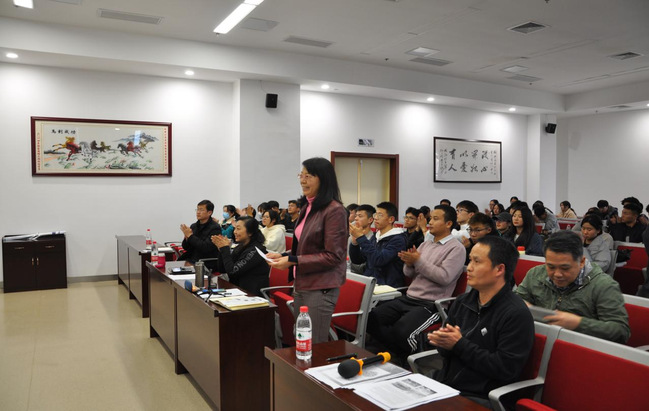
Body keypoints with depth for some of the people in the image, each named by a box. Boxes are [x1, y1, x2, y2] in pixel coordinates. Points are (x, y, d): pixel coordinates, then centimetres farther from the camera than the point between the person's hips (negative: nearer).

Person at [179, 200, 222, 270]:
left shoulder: (215, 228, -9)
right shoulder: (194, 226, 10)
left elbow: (206, 248, -20)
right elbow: (185, 247, 12)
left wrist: (190, 236, -17)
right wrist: (186, 237, -9)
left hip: (206, 264, -6)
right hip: (190, 259, 6)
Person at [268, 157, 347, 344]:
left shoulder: (334, 210, -15)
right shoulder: (307, 207, 10)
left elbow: (332, 256, -17)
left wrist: (292, 261, -18)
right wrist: (283, 255, 4)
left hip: (321, 288, -8)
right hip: (301, 285, 8)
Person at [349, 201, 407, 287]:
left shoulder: (398, 239, -7)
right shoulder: (375, 237, 16)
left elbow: (378, 260, -22)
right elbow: (357, 260, 15)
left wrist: (361, 237, -19)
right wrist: (355, 242, -3)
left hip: (387, 286, -7)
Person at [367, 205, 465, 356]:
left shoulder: (456, 248, -3)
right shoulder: (425, 244, 18)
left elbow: (445, 277, -18)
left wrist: (418, 261, -14)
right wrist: (409, 264, -5)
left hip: (430, 304, -7)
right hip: (408, 298, 7)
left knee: (401, 331, -30)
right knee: (371, 318, -11)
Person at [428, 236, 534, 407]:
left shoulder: (517, 314, -13)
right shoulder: (462, 302, 9)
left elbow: (506, 369, -18)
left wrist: (459, 345, -15)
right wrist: (443, 341, -9)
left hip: (478, 398, -6)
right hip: (443, 385, 7)